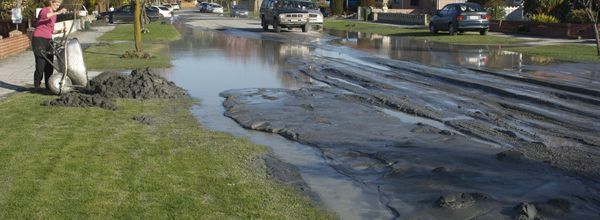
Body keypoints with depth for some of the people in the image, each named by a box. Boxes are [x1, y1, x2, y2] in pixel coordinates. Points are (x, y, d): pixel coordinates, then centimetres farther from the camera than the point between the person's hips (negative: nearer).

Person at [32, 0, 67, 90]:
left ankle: (48, 86, 13)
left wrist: (59, 31, 3)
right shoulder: (44, 10, -9)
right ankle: (37, 86, 2)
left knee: (50, 64, 5)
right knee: (41, 64, -9)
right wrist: (58, 13, -44)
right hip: (38, 40, -8)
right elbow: (43, 16, -37)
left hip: (48, 40, 8)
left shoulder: (54, 15, 15)